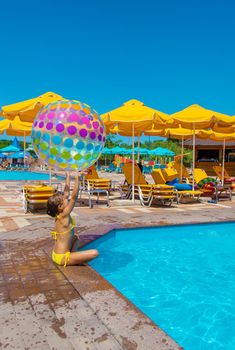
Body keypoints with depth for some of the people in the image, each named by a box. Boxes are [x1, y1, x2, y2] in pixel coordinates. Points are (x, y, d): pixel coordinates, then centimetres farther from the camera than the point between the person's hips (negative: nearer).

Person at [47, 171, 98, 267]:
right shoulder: (64, 215, -21)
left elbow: (66, 192, 6)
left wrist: (68, 176, 11)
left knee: (74, 238, 34)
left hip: (56, 255, 9)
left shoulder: (59, 214, 1)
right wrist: (77, 178, -26)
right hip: (62, 258, -9)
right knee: (94, 253, -15)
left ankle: (73, 259, 21)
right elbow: (74, 196, -26)